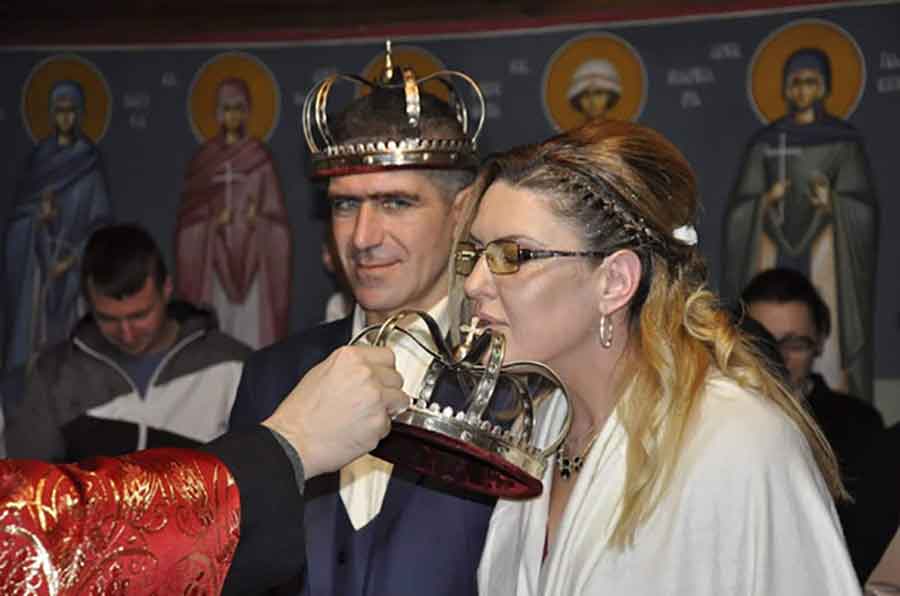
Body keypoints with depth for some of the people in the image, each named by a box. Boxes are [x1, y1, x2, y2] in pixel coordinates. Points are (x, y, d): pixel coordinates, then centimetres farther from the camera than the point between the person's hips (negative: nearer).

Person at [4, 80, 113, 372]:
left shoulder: (90, 158, 0)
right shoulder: (40, 154, 10)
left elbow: (100, 216, -4)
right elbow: (22, 205, 11)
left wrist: (75, 256, -14)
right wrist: (39, 212, -13)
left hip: (73, 254, -3)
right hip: (37, 254, 3)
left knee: (70, 324, -8)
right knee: (34, 322, -1)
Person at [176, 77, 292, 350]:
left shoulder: (259, 156, 4)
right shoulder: (204, 158, 6)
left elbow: (274, 211, 6)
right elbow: (193, 215, 7)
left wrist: (257, 217, -11)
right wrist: (213, 221, -9)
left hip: (252, 254, -1)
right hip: (215, 254, 1)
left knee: (252, 323, -5)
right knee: (217, 321, -2)